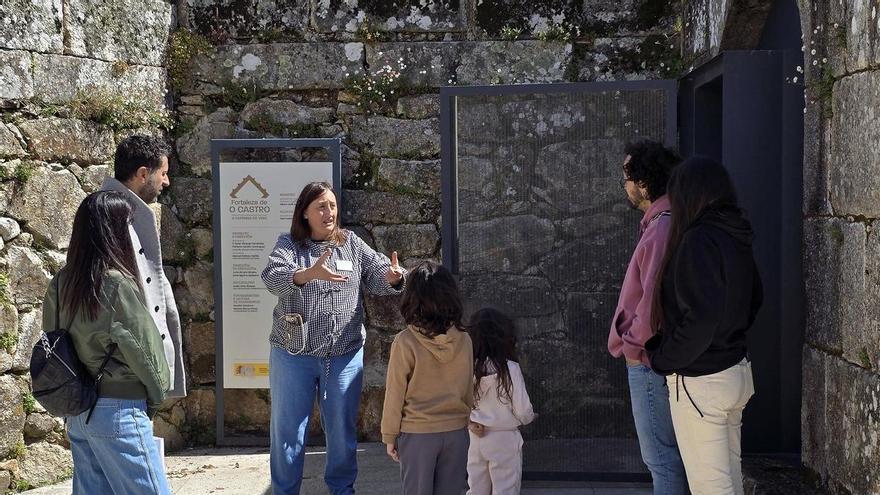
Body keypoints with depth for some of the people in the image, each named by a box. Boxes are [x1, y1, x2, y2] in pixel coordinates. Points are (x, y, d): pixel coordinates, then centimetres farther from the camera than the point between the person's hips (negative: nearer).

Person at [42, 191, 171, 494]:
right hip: (117, 411, -8)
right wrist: (157, 395, 4)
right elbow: (142, 345, -12)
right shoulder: (116, 283, -18)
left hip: (77, 412, 8)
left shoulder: (61, 283, 3)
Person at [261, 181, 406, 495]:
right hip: (294, 355, -2)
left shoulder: (352, 244, 5)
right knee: (287, 429, 8)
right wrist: (309, 273, -43)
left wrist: (393, 278, -27)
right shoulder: (288, 245, -4)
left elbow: (378, 276, -2)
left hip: (345, 355, 2)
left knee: (342, 429, 13)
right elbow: (273, 278, -23)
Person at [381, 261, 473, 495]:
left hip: (417, 434, -3)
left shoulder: (405, 342, -15)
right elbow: (469, 390, 6)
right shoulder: (463, 340, -5)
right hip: (457, 432, 3)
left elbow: (395, 394, -8)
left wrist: (390, 436, 3)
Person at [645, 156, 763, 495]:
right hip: (737, 371, 9)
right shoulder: (736, 238, 6)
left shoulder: (699, 241, -20)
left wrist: (662, 359, -12)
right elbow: (754, 300, 18)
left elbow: (700, 320, -25)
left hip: (700, 383, -9)